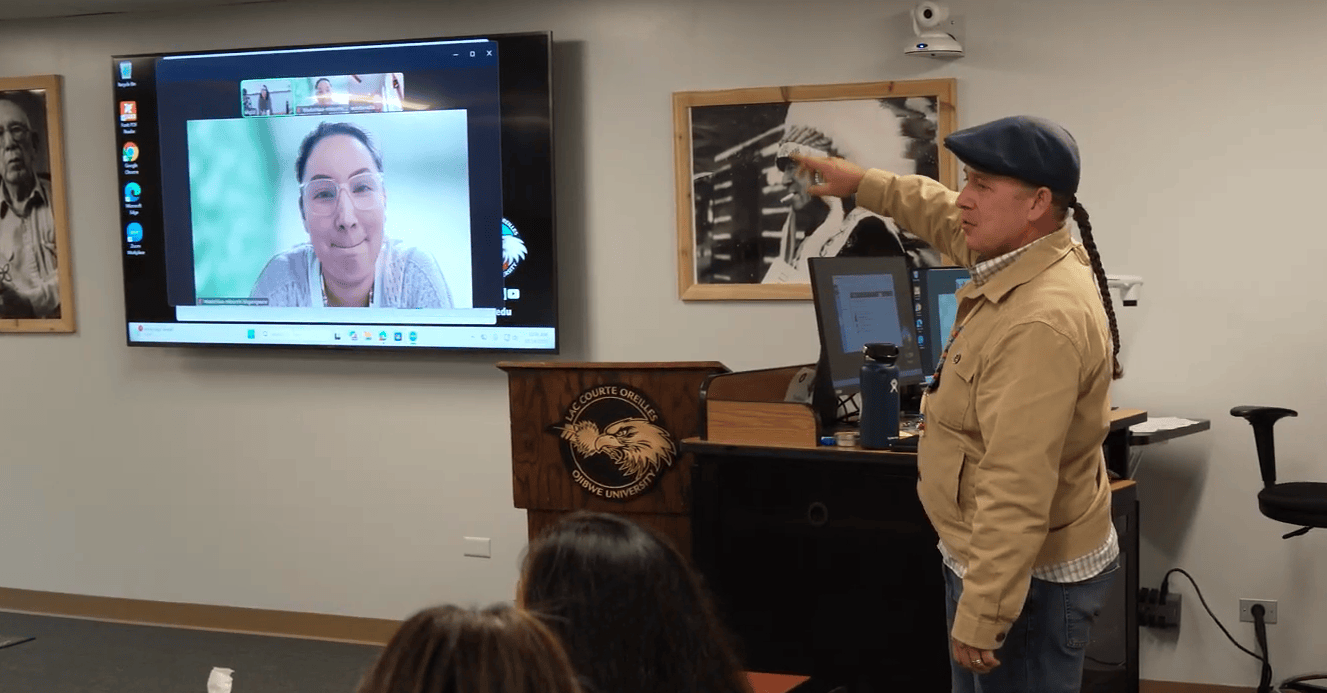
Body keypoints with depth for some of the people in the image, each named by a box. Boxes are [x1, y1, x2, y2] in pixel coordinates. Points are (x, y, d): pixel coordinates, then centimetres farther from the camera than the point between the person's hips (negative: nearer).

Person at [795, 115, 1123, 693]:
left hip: (1026, 578, -10)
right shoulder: (1030, 258, 2)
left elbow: (1018, 493, -32)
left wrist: (980, 618, -30)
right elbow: (947, 218, 26)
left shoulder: (1040, 322, -30)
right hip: (999, 558, 10)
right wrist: (863, 183, 30)